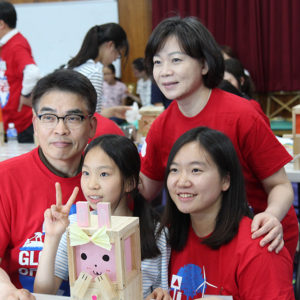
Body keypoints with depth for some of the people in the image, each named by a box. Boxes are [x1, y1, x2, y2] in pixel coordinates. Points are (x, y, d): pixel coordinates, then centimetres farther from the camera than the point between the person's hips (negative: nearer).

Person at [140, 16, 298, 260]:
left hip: (264, 240, -4)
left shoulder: (241, 116, -23)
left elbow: (280, 185, -15)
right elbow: (147, 189, 5)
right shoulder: (162, 126, -7)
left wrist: (272, 217, -35)